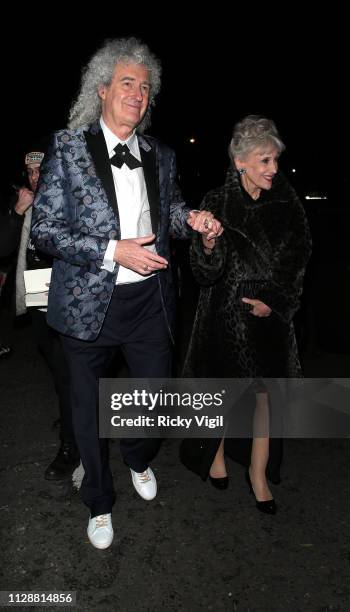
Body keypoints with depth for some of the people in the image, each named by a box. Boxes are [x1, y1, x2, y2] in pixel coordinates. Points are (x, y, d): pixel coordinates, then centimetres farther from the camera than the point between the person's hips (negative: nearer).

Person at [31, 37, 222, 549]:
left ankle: (139, 459, 51)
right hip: (89, 304, -3)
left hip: (150, 301, 4)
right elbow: (45, 229, -11)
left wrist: (189, 218, -3)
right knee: (89, 410, 13)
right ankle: (99, 502, 39)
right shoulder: (68, 147, -6)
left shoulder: (160, 155, 7)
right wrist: (113, 252, -20)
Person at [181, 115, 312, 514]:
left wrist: (274, 300, -5)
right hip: (225, 314, -2)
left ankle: (258, 471, 24)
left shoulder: (287, 204, 1)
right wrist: (208, 245, -30)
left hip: (271, 315, 2)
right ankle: (217, 453, 36)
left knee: (265, 393, 5)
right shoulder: (216, 203, -6)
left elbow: (298, 263, 8)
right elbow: (205, 273, -9)